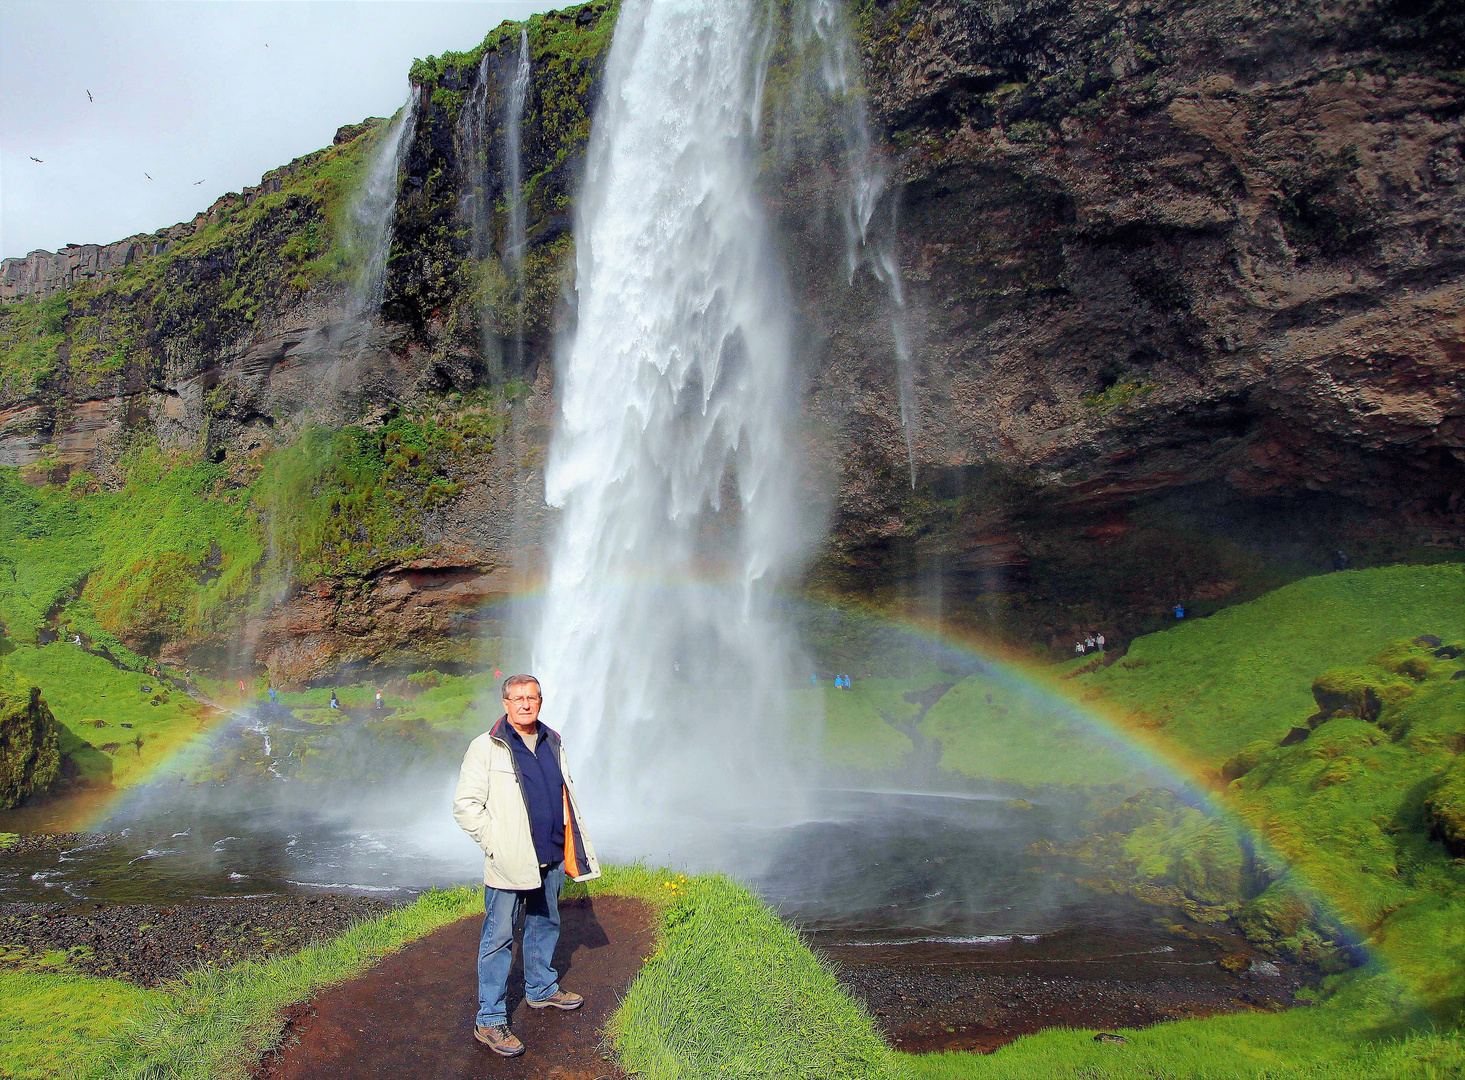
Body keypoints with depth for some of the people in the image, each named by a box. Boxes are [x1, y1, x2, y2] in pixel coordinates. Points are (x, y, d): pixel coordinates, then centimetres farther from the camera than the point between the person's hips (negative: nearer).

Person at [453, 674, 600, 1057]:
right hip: (509, 863, -6)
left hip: (550, 859, 6)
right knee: (498, 938, -2)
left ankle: (541, 989, 39)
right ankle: (489, 1021, 7)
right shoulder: (486, 748, -9)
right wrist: (495, 843, -13)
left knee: (545, 925, 20)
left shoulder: (552, 743, 10)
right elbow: (465, 805, -10)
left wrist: (572, 846, 16)